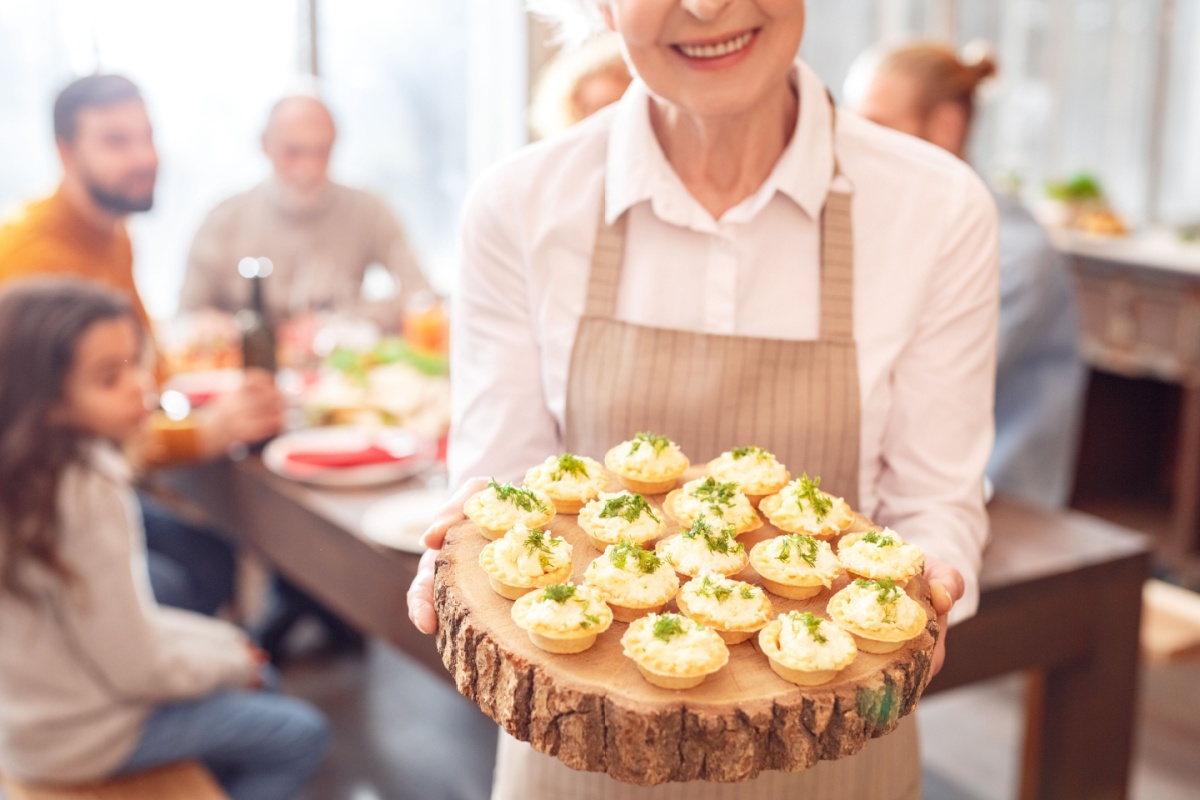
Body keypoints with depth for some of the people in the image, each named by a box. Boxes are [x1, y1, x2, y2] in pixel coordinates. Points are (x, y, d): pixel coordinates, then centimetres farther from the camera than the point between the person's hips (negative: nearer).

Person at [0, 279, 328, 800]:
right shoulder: (87, 492, -30)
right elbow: (134, 668, -24)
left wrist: (223, 641, 6)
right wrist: (231, 659, -6)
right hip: (81, 736, -9)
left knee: (255, 682, 24)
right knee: (301, 734, -1)